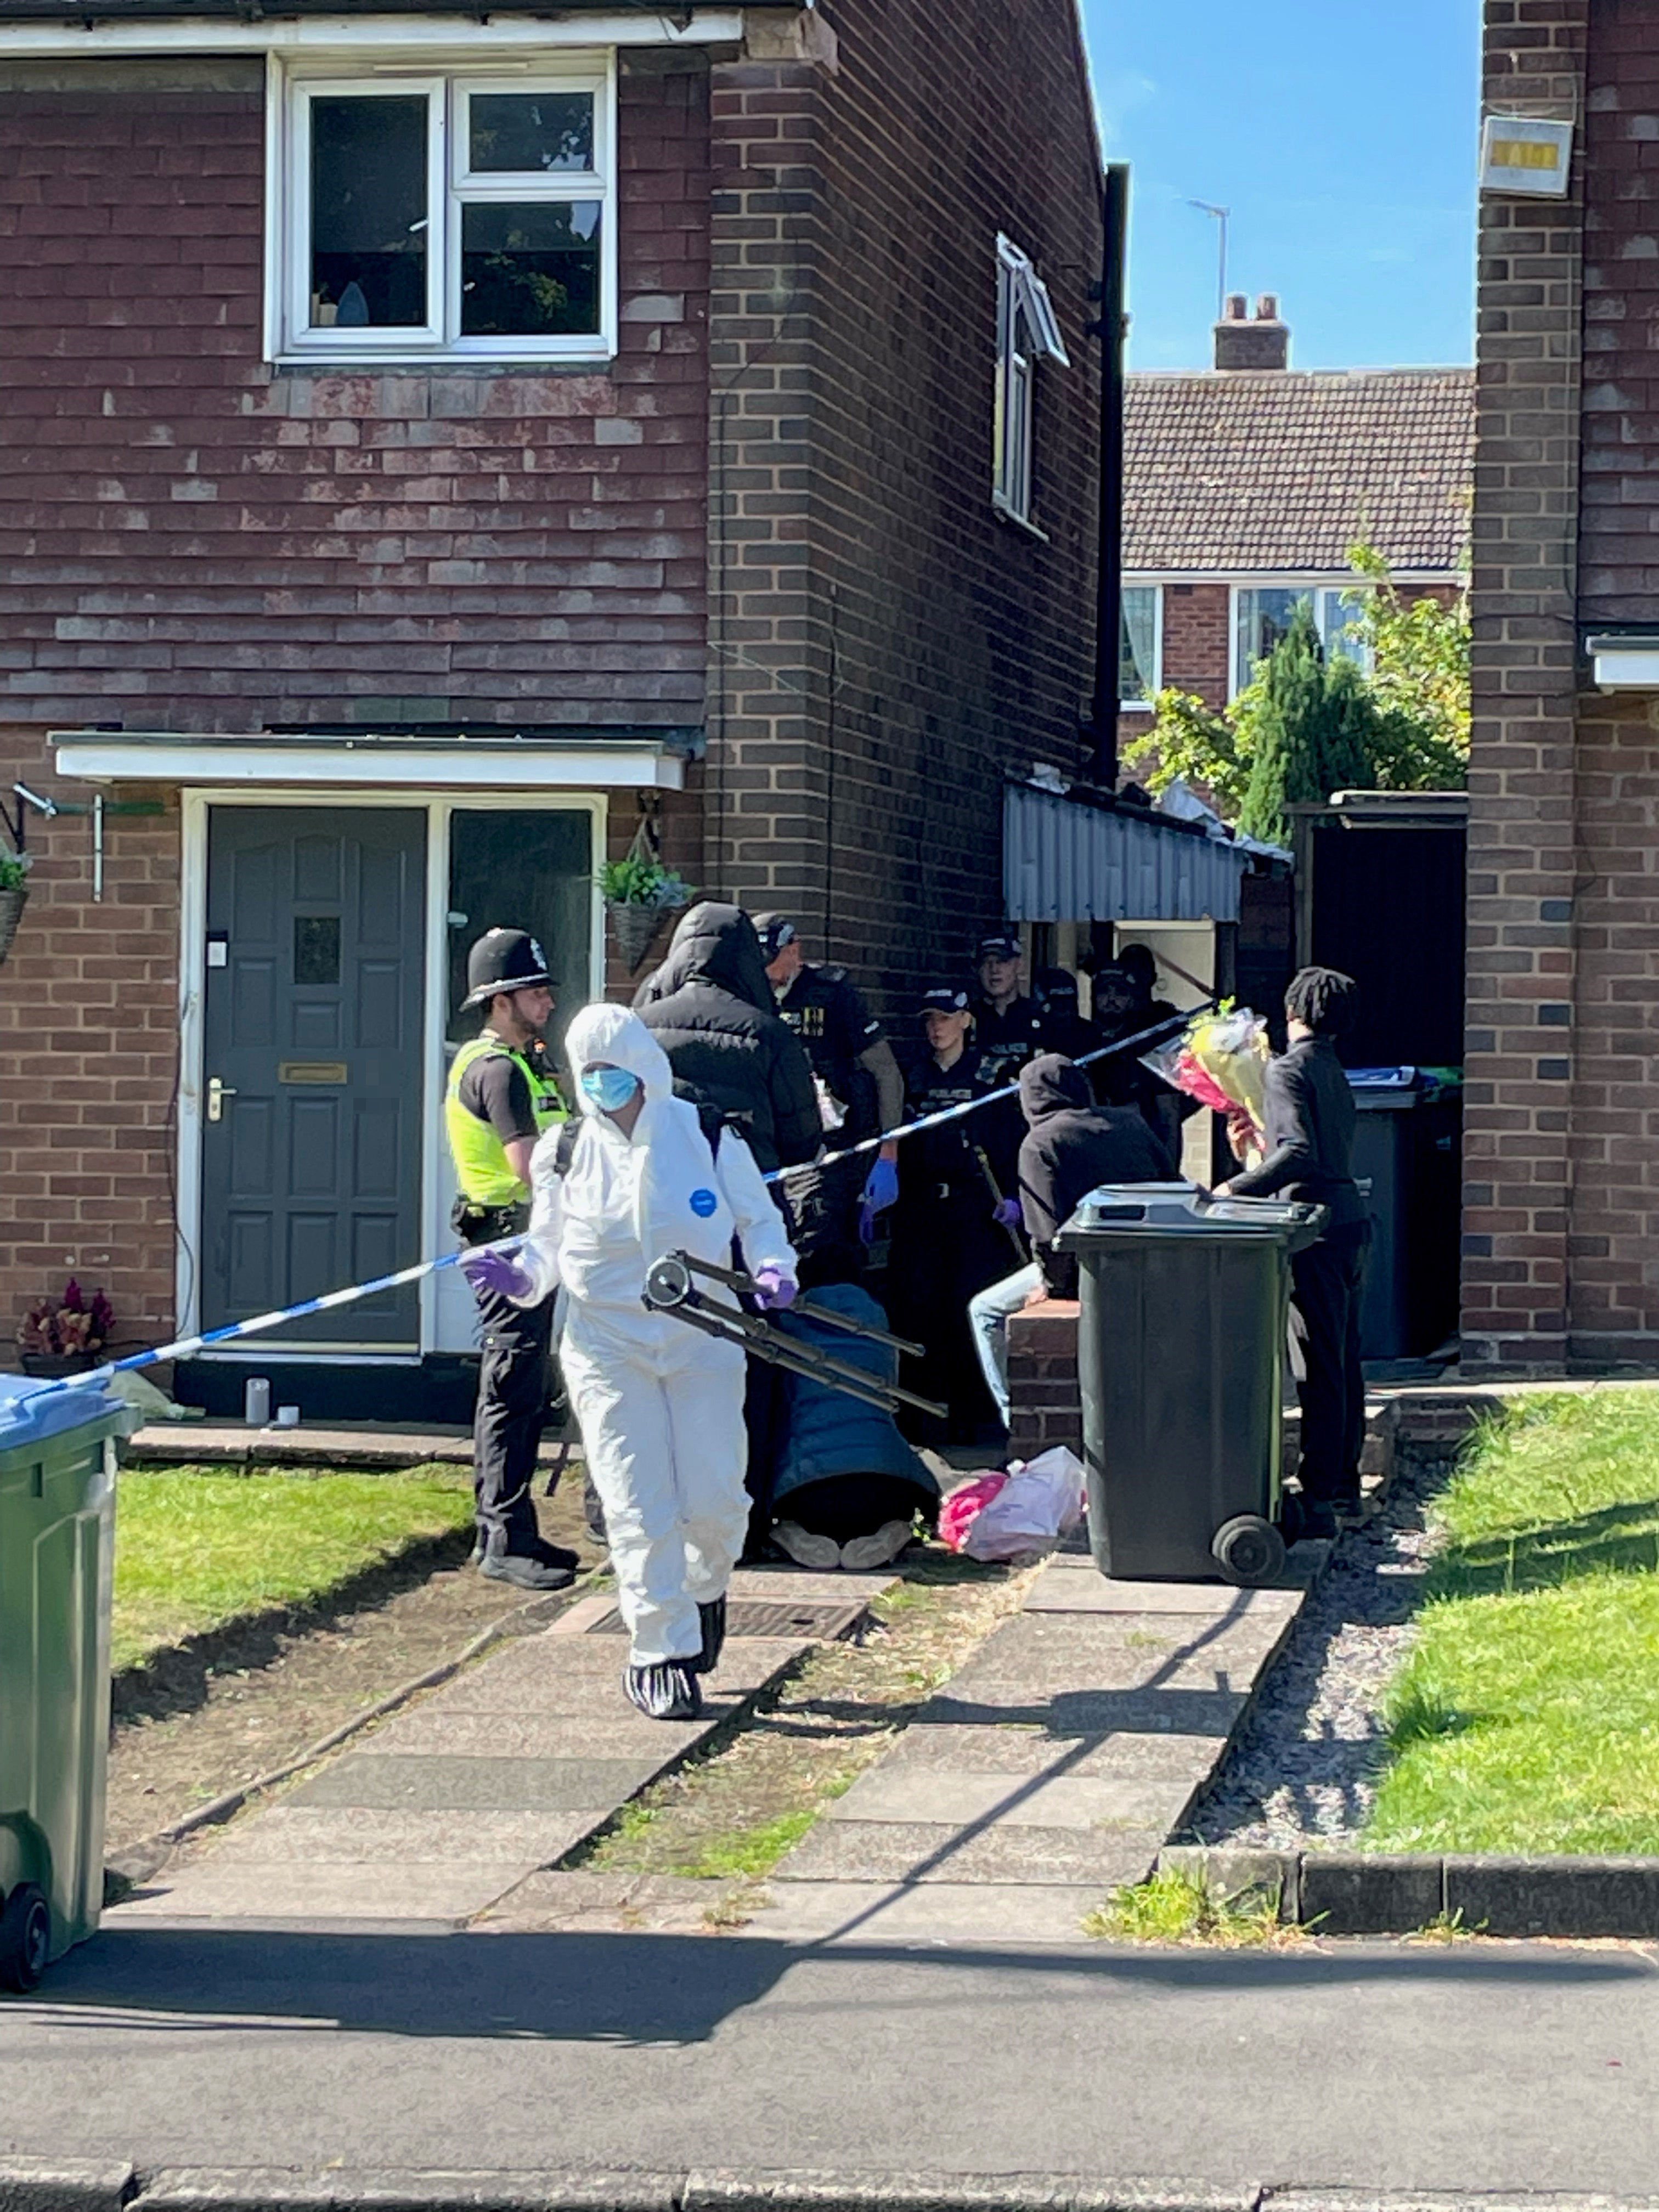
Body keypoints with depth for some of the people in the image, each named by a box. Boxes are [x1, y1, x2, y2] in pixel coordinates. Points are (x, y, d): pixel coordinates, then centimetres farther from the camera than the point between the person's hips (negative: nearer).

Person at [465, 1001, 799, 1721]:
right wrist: (522, 1276, -14)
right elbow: (549, 1246, 8)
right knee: (639, 1510, -6)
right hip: (608, 1350, 0)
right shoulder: (565, 1155, 2)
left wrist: (772, 1267, -12)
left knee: (714, 1499, -2)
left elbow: (759, 1219, 8)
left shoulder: (709, 1138, -1)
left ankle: (706, 1588, 32)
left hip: (703, 1344, 0)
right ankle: (661, 1653, 4)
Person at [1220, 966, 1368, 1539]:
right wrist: (1262, 1137, 36)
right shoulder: (1334, 1072, 16)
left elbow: (1300, 1153, -24)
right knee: (1344, 1362, 17)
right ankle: (1344, 1480, 26)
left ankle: (1319, 1501, -9)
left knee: (1319, 1369, -9)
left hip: (1318, 1231, -9)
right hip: (1350, 1218, 9)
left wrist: (1237, 1189, -26)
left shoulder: (1287, 1070, -11)